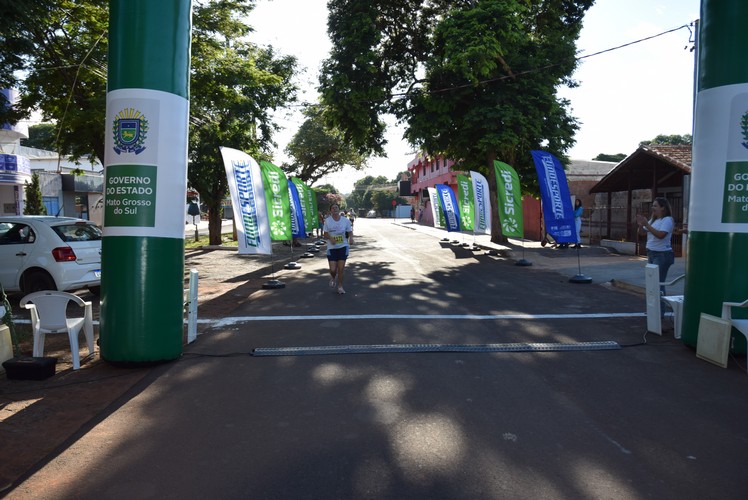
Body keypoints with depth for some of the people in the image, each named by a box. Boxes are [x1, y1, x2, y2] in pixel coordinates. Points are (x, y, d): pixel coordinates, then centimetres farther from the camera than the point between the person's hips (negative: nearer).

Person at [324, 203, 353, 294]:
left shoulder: (345, 220, -1)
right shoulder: (327, 221, -2)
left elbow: (350, 231, 5)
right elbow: (325, 234, 2)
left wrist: (351, 238, -17)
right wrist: (330, 238, -19)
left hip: (343, 246, 0)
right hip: (331, 247, 0)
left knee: (341, 268, -2)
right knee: (332, 269, -5)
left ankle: (340, 287, 15)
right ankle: (333, 278, 32)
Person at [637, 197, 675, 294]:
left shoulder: (667, 220, -11)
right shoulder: (653, 220, 14)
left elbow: (660, 235, -24)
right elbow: (644, 231, 17)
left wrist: (646, 224, -25)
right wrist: (640, 225, -4)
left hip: (662, 254, -8)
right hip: (651, 253, 8)